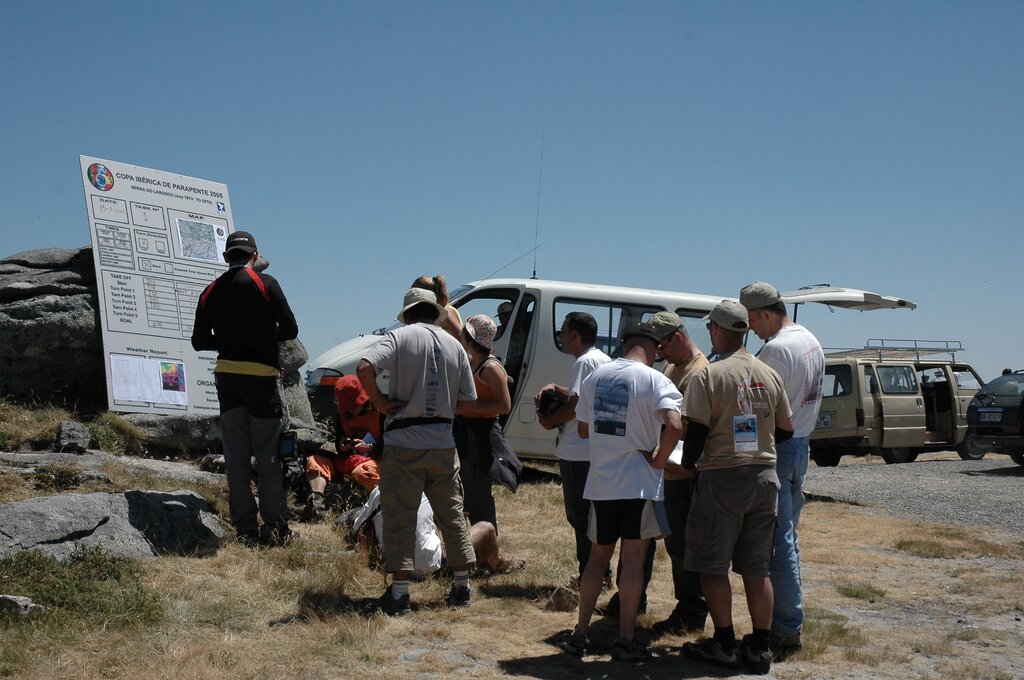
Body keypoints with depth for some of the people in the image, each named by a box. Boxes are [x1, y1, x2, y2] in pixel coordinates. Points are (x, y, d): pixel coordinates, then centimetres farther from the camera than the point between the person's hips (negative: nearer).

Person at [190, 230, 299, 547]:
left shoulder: (210, 292, 7)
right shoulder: (265, 283, -6)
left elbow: (199, 341, 10)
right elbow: (290, 330, -7)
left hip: (226, 376, 4)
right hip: (262, 376, -4)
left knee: (236, 456, 7)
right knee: (269, 454, 3)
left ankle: (245, 529, 8)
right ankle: (275, 528, 5)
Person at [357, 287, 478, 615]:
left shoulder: (401, 336, -5)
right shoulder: (454, 345, 7)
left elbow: (364, 367, -21)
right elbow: (467, 400, 8)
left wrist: (380, 402, -10)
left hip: (404, 442, -4)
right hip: (443, 442, 4)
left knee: (400, 516, 1)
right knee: (452, 514, 15)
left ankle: (400, 592, 0)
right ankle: (462, 585, 22)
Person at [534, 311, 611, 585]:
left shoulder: (585, 362, -15)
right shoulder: (605, 360, 15)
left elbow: (576, 404, -22)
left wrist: (549, 420, -8)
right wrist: (554, 388, 11)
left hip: (578, 453, -10)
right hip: (599, 451, 10)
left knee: (579, 517, -3)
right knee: (591, 515, 17)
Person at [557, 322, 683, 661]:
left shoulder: (596, 375, 6)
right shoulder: (653, 380, -10)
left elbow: (584, 429, 12)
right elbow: (674, 424, -24)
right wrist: (658, 459, -13)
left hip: (600, 481, 4)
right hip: (639, 482, -4)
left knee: (598, 556, 16)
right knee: (632, 560, 3)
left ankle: (580, 633, 17)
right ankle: (626, 640, 7)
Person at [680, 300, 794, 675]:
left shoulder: (708, 375, -10)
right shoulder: (769, 374, 5)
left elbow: (696, 430, -14)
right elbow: (786, 430, 10)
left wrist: (688, 463, 4)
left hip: (721, 478, -5)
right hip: (764, 476, 5)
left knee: (713, 566, 6)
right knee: (757, 567, 10)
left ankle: (724, 643, 9)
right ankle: (760, 647, 13)